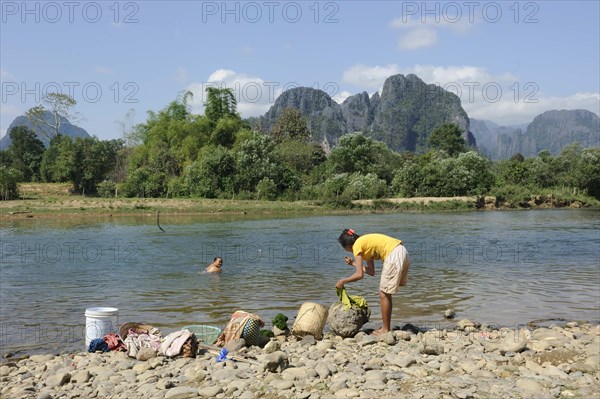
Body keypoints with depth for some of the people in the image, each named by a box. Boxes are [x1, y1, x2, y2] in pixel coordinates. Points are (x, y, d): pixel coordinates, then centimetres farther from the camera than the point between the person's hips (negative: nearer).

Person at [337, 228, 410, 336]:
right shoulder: (365, 245, 22)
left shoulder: (357, 246, -3)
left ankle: (385, 330, 10)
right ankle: (386, 327, 22)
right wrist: (353, 263, 27)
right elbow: (371, 272, 22)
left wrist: (343, 281, 3)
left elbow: (359, 275, -8)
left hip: (394, 256, -9)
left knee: (384, 294, 2)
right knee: (386, 293, 18)